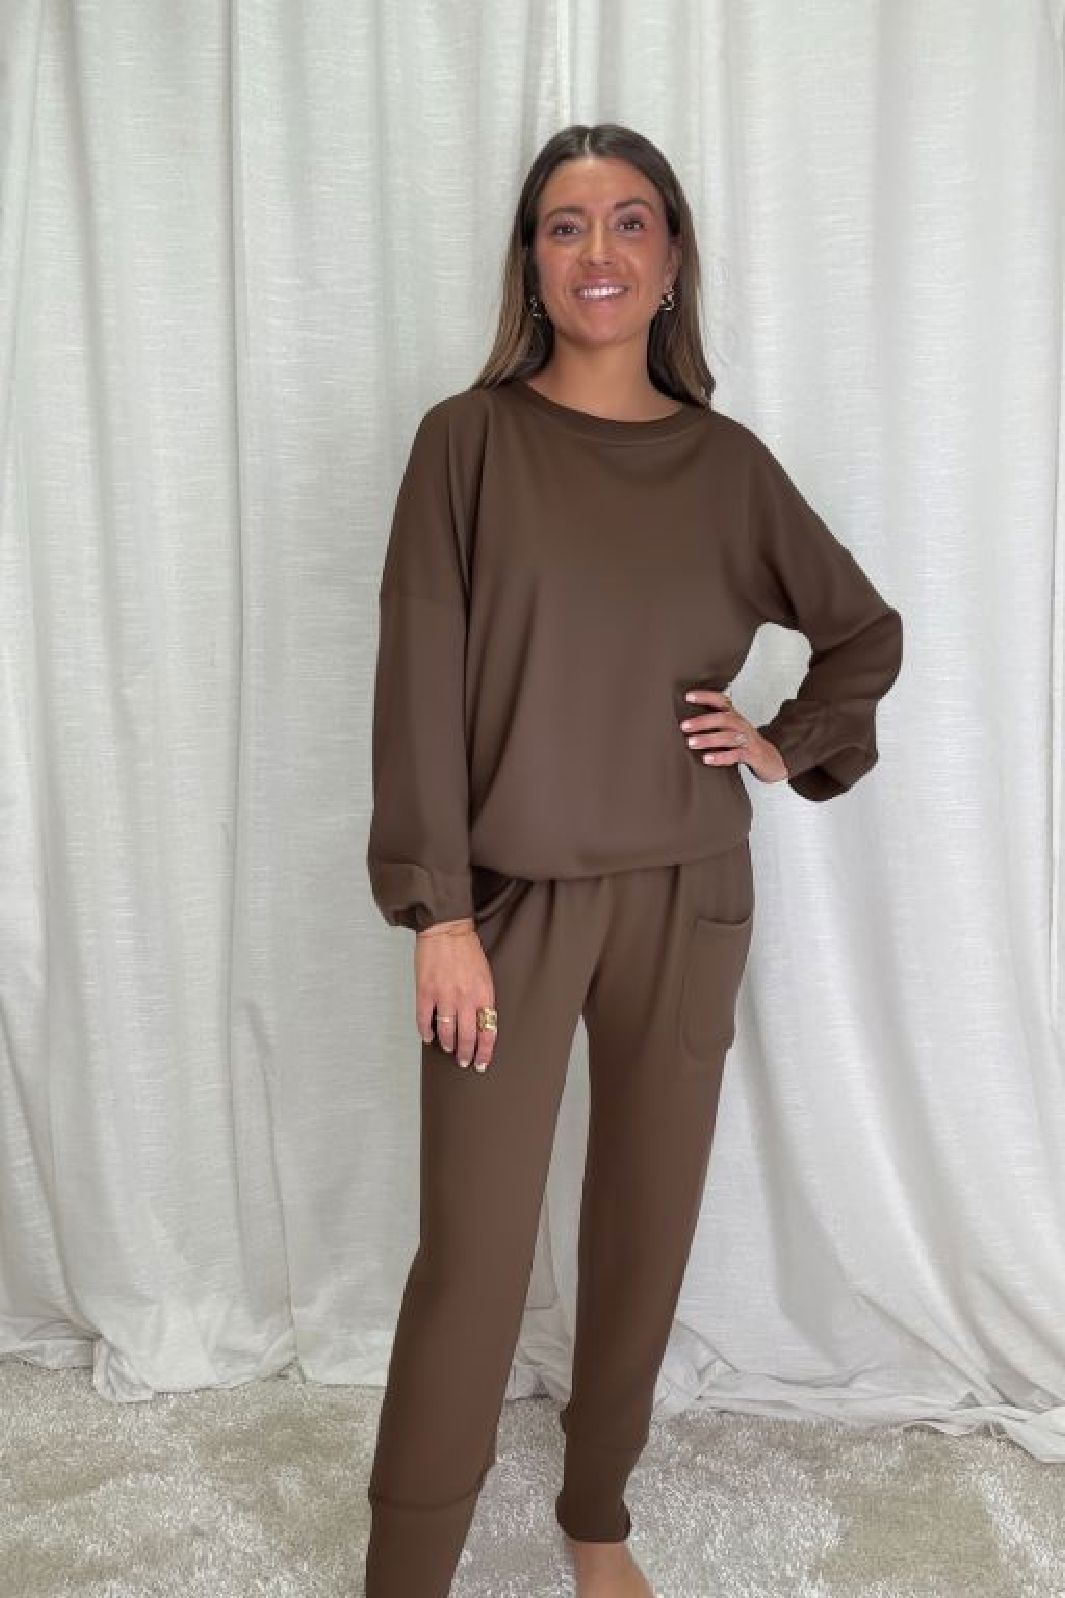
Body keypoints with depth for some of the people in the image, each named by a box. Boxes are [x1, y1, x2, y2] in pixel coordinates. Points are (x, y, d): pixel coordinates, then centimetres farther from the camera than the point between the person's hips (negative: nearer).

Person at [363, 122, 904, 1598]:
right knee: (472, 1257, -1)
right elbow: (420, 686, -8)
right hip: (511, 899, -3)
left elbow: (867, 630, 18)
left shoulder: (726, 462, 5)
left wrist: (790, 747, 2)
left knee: (647, 1231, 12)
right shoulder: (470, 439, -3)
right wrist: (437, 912, -13)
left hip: (685, 902, 3)